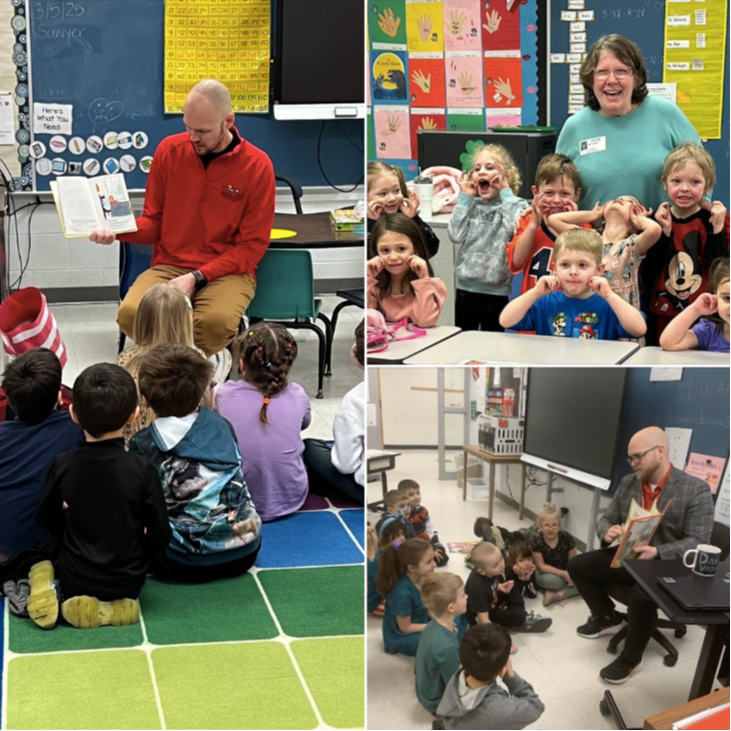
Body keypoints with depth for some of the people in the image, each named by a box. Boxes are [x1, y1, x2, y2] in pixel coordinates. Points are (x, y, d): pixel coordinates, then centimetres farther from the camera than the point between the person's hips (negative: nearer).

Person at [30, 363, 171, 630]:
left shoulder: (63, 465, -14)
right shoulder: (142, 469, -19)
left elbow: (45, 519, 1)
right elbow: (160, 536, -13)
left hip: (75, 578, 1)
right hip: (126, 582, -1)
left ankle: (61, 597, 0)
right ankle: (112, 607, 3)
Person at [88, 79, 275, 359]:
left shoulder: (257, 166, -7)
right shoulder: (169, 151, 3)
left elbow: (252, 246, -5)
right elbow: (154, 222, 12)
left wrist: (197, 278, -16)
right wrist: (117, 229, -10)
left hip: (228, 271, -3)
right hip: (168, 266, 3)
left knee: (216, 321, -37)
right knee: (130, 314, -29)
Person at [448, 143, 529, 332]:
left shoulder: (516, 204, -2)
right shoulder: (471, 204, 8)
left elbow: (516, 229, -22)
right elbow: (456, 235, -3)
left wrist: (506, 192, -11)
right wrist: (465, 197, -1)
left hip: (498, 292, -4)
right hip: (466, 289, 4)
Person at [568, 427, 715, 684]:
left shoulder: (696, 490, -14)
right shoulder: (628, 483, 5)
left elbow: (698, 542, -19)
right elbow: (605, 518, 12)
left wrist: (657, 553, -34)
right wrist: (607, 533, -15)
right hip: (627, 556, 7)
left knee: (641, 595, -35)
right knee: (577, 566, -2)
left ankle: (631, 659, -10)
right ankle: (607, 617, 21)